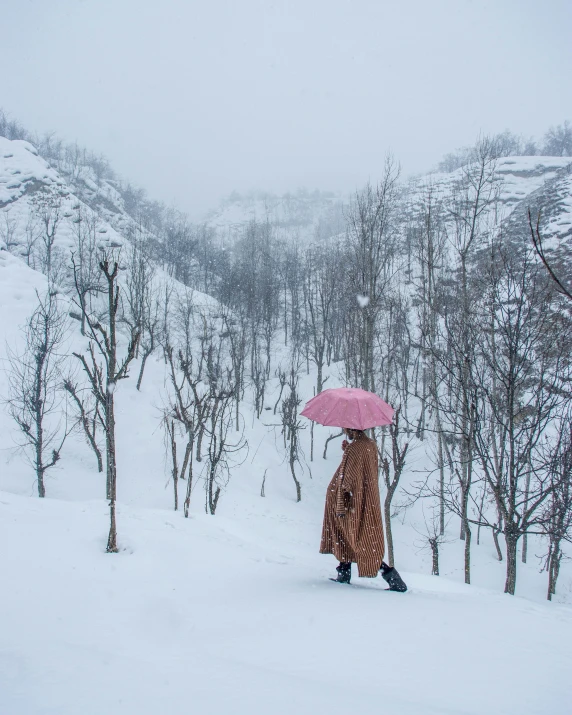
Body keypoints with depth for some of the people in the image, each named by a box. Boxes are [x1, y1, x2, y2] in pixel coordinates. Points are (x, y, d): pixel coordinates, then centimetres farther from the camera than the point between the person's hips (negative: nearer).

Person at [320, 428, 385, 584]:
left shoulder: (354, 448, -17)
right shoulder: (372, 445, 5)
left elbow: (347, 478, -19)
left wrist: (340, 505, -17)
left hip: (355, 502, -7)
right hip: (370, 502, 7)